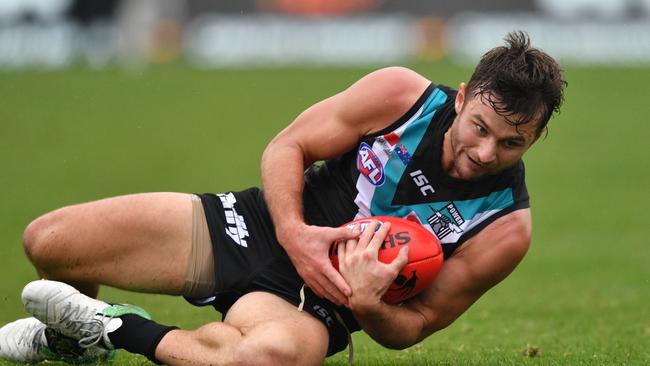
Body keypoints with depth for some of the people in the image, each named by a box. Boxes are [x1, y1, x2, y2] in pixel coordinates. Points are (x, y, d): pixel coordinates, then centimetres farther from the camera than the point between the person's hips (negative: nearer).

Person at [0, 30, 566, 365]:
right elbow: (287, 147, -2)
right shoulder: (400, 94, -13)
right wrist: (292, 232, -21)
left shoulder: (505, 228, -14)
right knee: (47, 243, -9)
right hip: (259, 226, 3)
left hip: (311, 304, -3)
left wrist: (367, 304, -30)